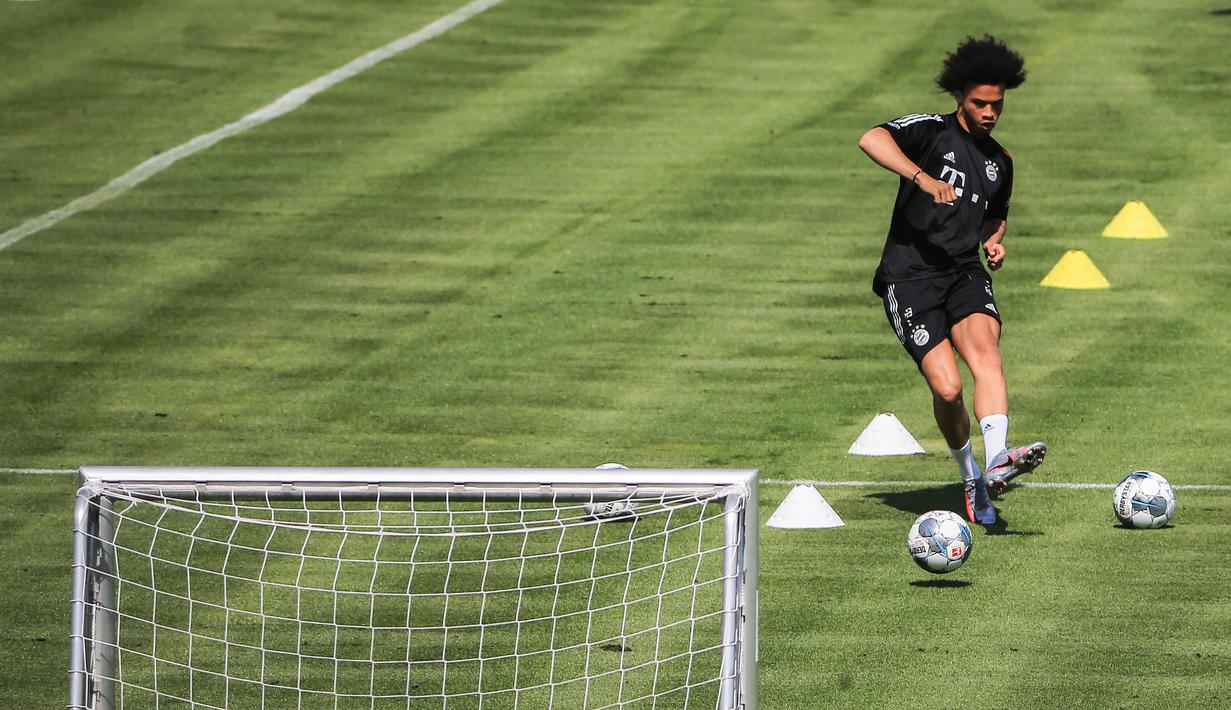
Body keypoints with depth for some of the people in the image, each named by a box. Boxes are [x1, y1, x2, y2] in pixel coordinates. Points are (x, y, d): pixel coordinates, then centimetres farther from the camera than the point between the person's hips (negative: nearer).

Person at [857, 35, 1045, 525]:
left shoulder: (999, 161, 18)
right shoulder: (931, 131, -1)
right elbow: (871, 140, -22)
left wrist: (994, 241, 14)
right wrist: (922, 178, -35)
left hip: (965, 274, 4)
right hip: (910, 278, -4)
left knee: (985, 352, -27)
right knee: (947, 386, -16)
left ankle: (998, 460, -42)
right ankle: (969, 476, 9)